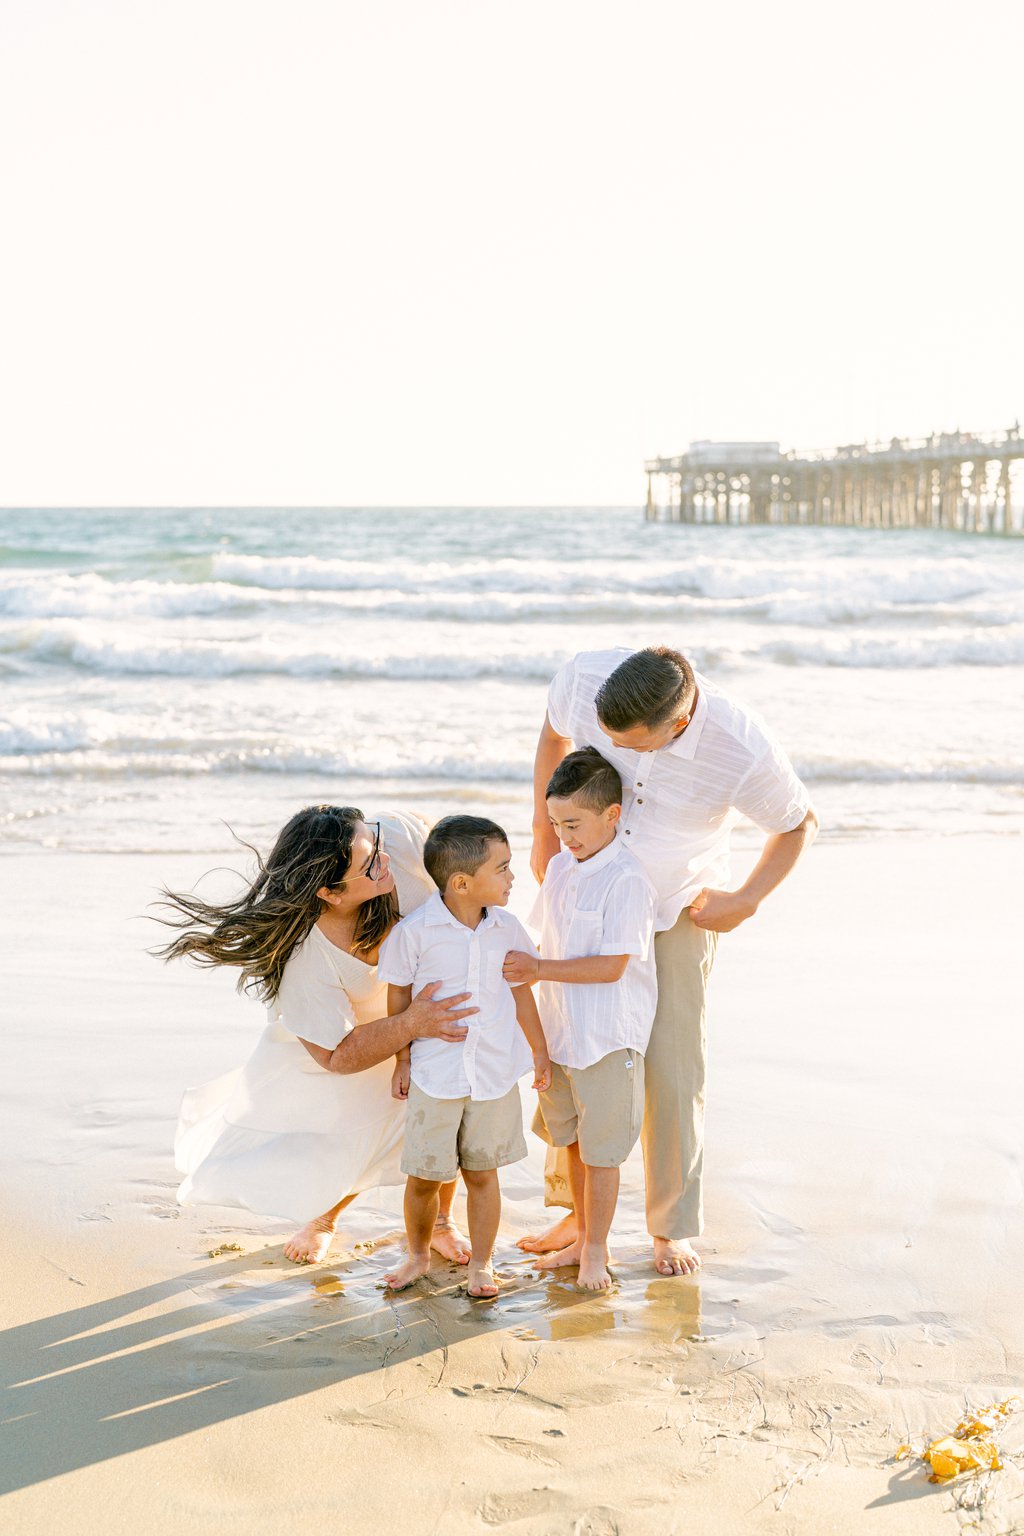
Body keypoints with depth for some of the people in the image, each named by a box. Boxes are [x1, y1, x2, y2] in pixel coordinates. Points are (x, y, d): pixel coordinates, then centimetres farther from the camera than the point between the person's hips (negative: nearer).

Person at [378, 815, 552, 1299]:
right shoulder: (414, 932, -13)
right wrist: (402, 1060, 2)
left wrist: (539, 1051, 18)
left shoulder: (506, 928, -1)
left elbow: (520, 990, 12)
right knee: (423, 1176, 9)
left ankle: (481, 1263, 26)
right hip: (435, 1075, -2)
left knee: (482, 1172, 11)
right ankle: (418, 1255, 32)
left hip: (494, 1073, 2)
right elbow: (399, 997, -1)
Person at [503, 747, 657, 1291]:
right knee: (572, 1142, 17)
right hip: (558, 1032, 7)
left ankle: (596, 1251, 17)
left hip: (608, 1038, -7)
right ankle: (582, 1237, 32)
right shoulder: (560, 868, 6)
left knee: (601, 1149, 2)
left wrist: (537, 969, -23)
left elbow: (611, 966, -22)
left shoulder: (626, 880, -19)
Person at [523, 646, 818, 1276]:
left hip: (679, 913, -2)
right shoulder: (583, 679, -26)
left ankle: (674, 1228, 17)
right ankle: (576, 1209, 22)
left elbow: (800, 822, -9)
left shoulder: (745, 751, -32)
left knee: (674, 1071, -1)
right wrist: (544, 833, 2)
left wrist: (746, 901, -11)